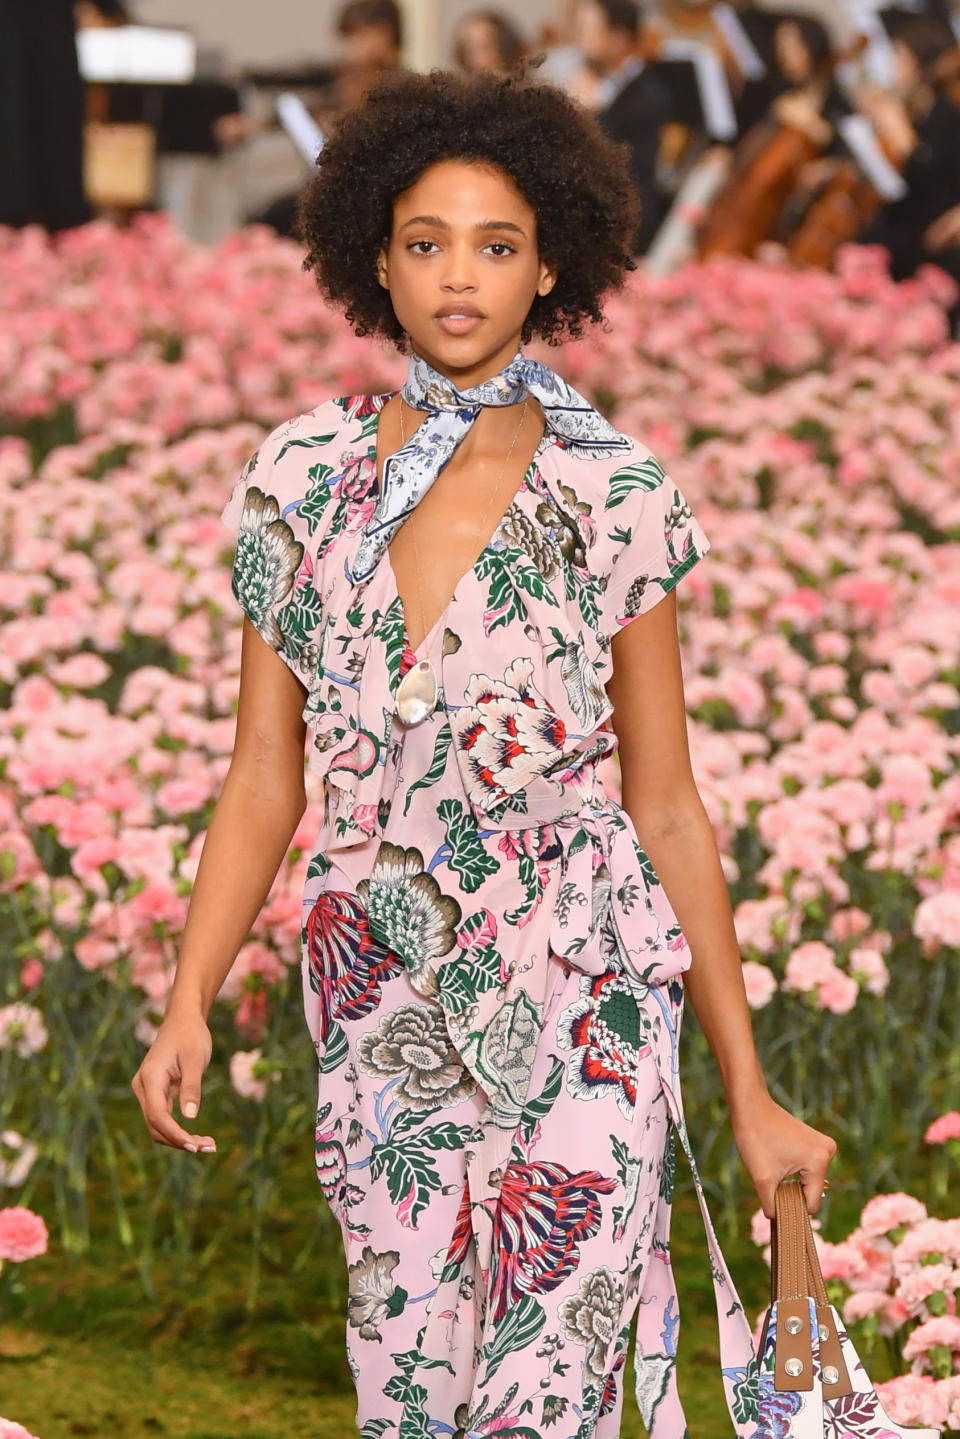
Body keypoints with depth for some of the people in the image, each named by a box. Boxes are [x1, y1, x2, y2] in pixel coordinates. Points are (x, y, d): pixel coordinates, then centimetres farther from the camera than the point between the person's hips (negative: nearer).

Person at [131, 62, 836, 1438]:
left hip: (581, 999, -3)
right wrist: (189, 1003, -6)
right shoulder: (300, 475, 1)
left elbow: (666, 805, 0)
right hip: (382, 1005, 3)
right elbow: (265, 778, 6)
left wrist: (750, 1092, 0)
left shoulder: (617, 492, -5)